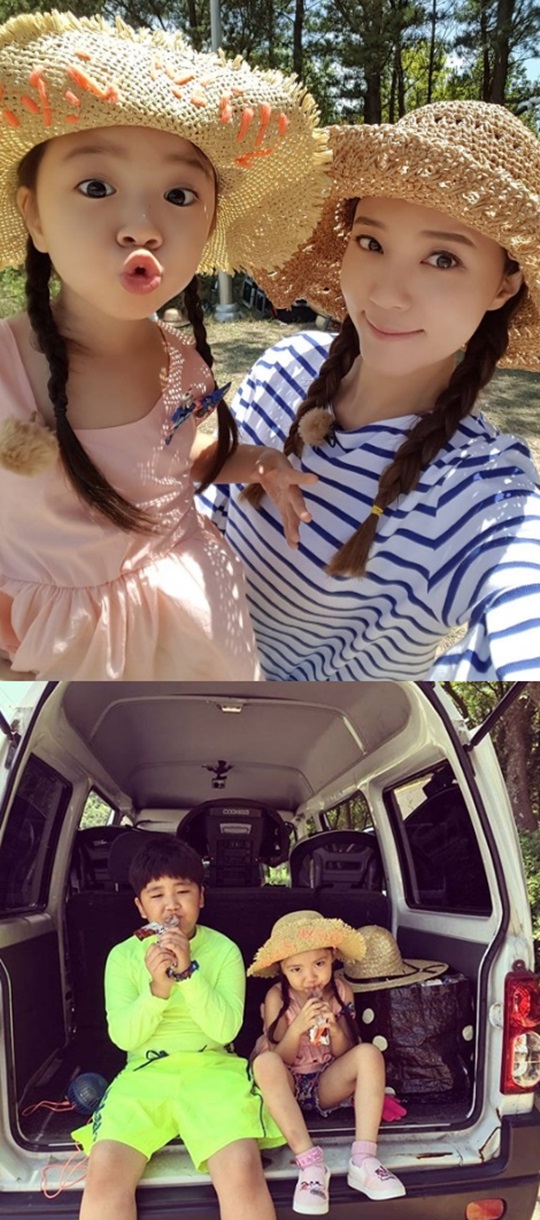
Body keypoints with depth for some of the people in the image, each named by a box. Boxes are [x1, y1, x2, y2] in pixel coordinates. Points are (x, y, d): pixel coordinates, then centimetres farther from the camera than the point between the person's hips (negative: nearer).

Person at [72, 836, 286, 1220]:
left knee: (243, 1173, -31)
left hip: (211, 1069, -1)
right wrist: (157, 987, -19)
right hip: (144, 1073, 1)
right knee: (104, 1173, -28)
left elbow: (226, 1028, -6)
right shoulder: (123, 955, 6)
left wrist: (189, 971, -19)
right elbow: (124, 1037, -1)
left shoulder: (224, 950, 3)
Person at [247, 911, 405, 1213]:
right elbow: (279, 1059, -13)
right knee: (265, 1062, -36)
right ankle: (310, 1162, -38)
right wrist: (298, 1027, -31)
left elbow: (346, 1054, -2)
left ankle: (363, 1159, -31)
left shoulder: (341, 991, -7)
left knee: (369, 1053, -26)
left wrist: (335, 1031, -24)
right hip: (289, 1085, -2)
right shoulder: (277, 997, -14)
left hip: (327, 1084, 2)